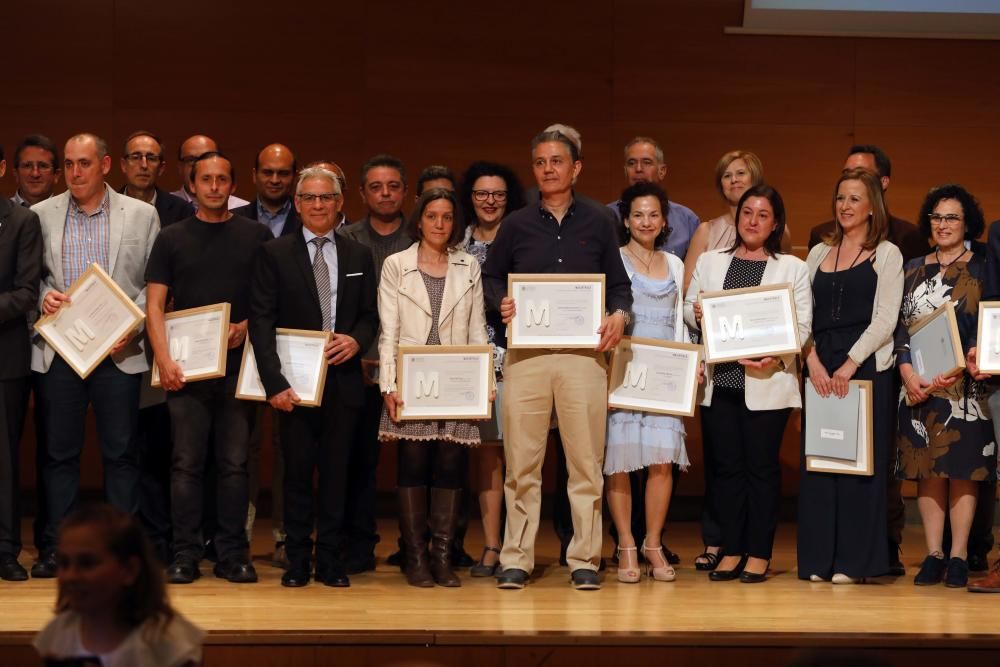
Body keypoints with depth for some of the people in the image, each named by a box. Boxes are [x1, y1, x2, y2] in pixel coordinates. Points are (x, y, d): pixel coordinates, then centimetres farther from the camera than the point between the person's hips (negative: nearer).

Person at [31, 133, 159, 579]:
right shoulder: (42, 216, 6)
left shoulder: (141, 215, 4)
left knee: (120, 453, 2)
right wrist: (42, 297, -10)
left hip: (119, 351, -1)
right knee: (60, 453, 5)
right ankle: (55, 546, 12)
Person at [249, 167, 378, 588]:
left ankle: (331, 561, 12)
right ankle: (297, 561, 10)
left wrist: (357, 340, -9)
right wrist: (274, 382, -13)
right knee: (297, 472, 1)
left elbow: (370, 316, 15)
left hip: (343, 380, 2)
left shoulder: (359, 256, 11)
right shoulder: (275, 254, 2)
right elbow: (261, 321, -4)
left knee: (336, 472, 4)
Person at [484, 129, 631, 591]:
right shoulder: (516, 224, 11)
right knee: (521, 462, 0)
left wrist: (620, 314, -7)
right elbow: (491, 275, 15)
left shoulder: (597, 222, 10)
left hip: (584, 351, 0)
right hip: (526, 353, 0)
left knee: (586, 462, 0)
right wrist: (501, 303, -5)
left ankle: (584, 559, 6)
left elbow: (619, 283, 12)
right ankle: (516, 558, 6)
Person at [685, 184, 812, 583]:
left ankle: (759, 554, 5)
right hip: (720, 380, 3)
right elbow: (689, 307, 15)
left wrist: (777, 357, -18)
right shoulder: (710, 262, 15)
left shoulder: (792, 268, 7)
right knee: (727, 466, 4)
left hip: (766, 381, -2)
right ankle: (731, 551, 11)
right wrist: (697, 314, -9)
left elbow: (802, 325, -1)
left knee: (762, 466, -1)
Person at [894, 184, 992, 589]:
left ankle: (958, 556, 0)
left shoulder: (981, 270, 3)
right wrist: (908, 373, -8)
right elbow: (901, 326, 8)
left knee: (961, 469, -3)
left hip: (964, 386, -3)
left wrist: (956, 374, -16)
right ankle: (934, 554, 6)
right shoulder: (914, 270, 12)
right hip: (918, 385, 3)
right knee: (927, 470, 2)